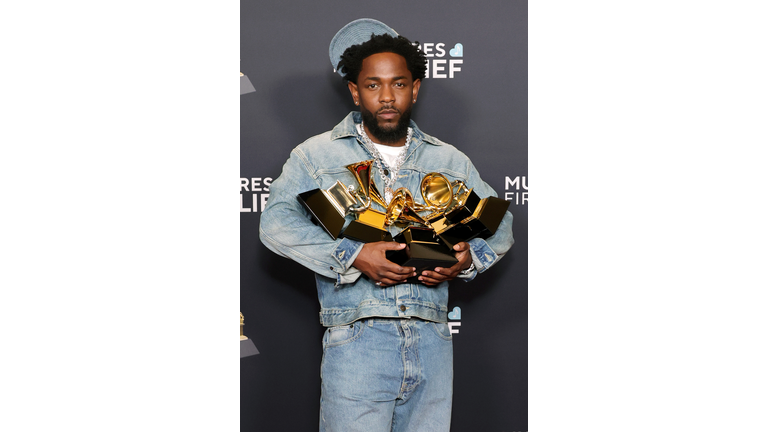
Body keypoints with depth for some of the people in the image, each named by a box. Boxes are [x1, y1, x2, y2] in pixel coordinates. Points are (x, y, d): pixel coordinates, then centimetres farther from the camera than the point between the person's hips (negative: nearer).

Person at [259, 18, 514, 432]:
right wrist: (353, 256, -18)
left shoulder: (450, 161, 17)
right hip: (356, 340, -3)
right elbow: (277, 222, -6)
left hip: (432, 340, 3)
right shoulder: (316, 155, 7)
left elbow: (499, 223, 19)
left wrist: (468, 257, -5)